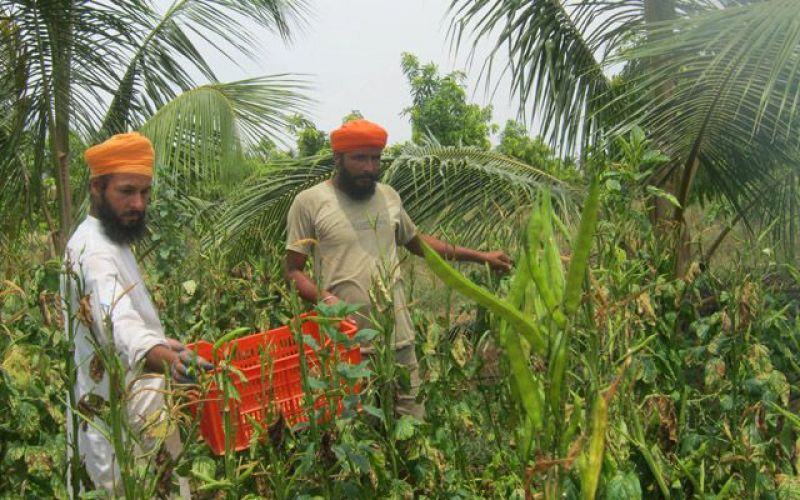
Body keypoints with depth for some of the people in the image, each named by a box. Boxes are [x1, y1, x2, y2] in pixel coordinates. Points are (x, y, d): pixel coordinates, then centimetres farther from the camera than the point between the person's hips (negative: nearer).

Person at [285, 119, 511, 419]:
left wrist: (480, 256, 25)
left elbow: (416, 242, 27)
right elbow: (293, 271, -1)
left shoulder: (388, 196, 12)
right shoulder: (310, 202, -3)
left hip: (398, 339, 4)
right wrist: (323, 298, -22)